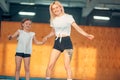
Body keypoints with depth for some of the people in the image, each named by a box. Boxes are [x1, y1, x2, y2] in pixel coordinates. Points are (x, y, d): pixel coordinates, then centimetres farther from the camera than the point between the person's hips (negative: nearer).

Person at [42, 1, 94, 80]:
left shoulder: (68, 17, -3)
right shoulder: (53, 20, 9)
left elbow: (77, 27, -8)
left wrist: (87, 35, -20)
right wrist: (46, 37, 3)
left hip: (67, 42, -4)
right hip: (57, 42, 4)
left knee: (67, 65, -10)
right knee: (50, 65, -2)